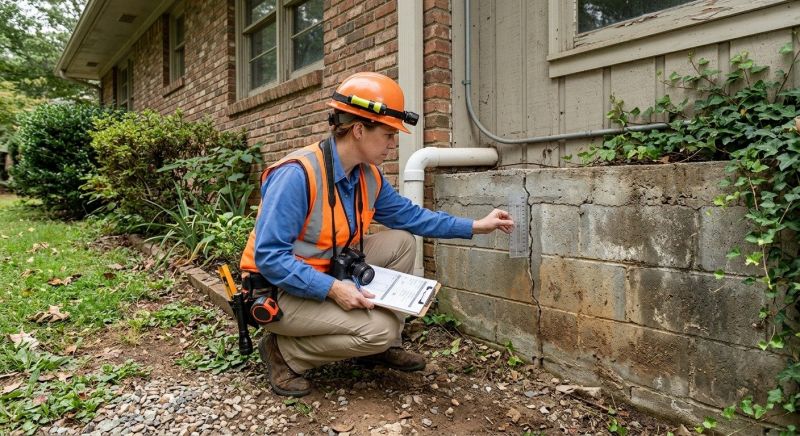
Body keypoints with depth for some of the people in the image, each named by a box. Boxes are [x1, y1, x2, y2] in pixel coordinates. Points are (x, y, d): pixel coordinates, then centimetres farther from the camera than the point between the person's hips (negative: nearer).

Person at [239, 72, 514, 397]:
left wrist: (475, 226, 7)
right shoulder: (297, 175, -27)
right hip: (282, 290, -8)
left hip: (328, 276, 8)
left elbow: (408, 215, 10)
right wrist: (332, 288, -34)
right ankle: (284, 352, -2)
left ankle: (384, 346, 10)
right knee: (377, 329, -24)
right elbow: (269, 256, -28)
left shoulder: (369, 176, -2)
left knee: (400, 242, -1)